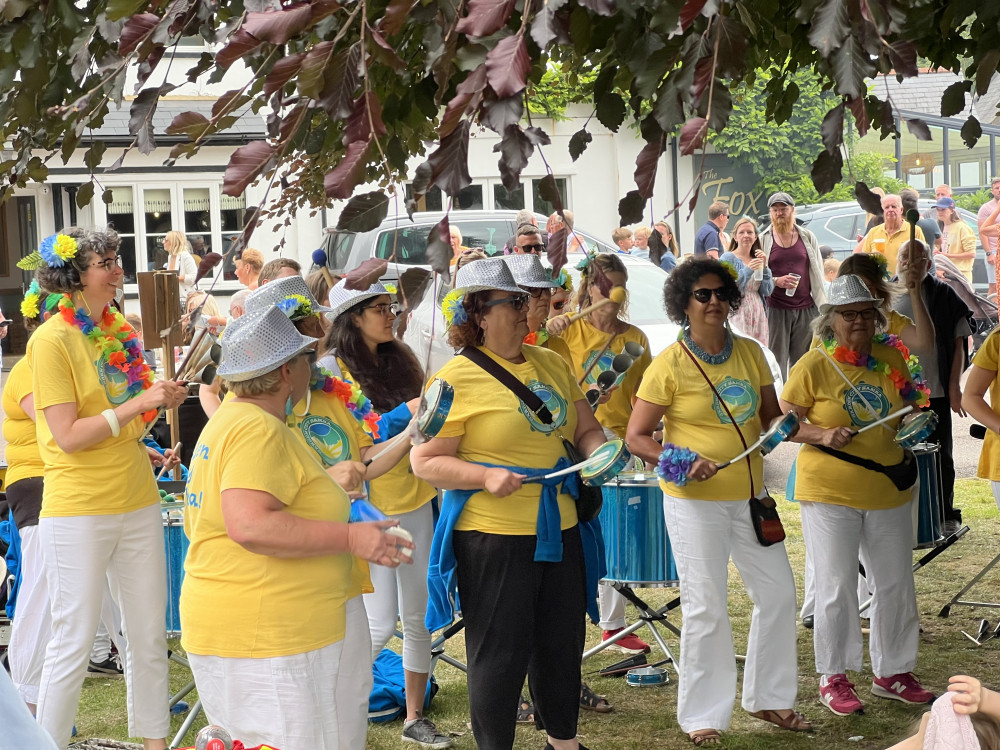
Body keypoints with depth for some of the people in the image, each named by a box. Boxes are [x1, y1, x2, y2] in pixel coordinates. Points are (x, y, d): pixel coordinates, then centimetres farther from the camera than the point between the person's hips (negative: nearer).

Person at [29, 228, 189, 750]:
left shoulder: (120, 331, 9)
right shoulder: (52, 340, -12)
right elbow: (68, 434, -17)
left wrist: (162, 399, 2)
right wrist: (138, 403, -20)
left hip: (138, 503, 7)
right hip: (78, 511, -7)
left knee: (149, 637, 12)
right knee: (73, 645, 0)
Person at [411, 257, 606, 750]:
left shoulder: (551, 364, 10)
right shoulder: (457, 379, -11)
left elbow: (585, 428, 18)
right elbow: (424, 461, -11)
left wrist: (599, 451, -4)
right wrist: (485, 476, -23)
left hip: (559, 529, 7)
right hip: (492, 537, -7)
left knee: (562, 644, 18)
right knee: (500, 655, 1)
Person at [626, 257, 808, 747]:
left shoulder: (749, 353, 5)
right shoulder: (669, 365, -10)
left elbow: (769, 414, 16)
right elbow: (636, 437, -10)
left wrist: (781, 427, -7)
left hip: (749, 494, 6)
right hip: (694, 501, -6)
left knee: (778, 592, 11)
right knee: (706, 609, -2)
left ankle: (767, 698, 29)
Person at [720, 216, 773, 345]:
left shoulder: (757, 260, 16)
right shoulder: (728, 258, -1)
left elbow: (768, 291, 9)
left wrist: (764, 266, -2)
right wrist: (747, 271, -20)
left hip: (758, 315, 6)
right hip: (737, 314, -6)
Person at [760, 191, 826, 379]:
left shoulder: (808, 237, 10)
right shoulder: (763, 240, 4)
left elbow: (818, 274, 12)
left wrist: (823, 306, 7)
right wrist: (777, 281, -13)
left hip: (806, 308, 2)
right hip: (775, 309, -2)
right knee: (777, 359, -3)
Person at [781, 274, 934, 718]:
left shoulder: (890, 359, 6)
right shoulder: (814, 366, -8)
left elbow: (907, 410, 20)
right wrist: (823, 435, -21)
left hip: (888, 489, 5)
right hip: (829, 492, -5)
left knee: (896, 583, 11)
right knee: (837, 586, 0)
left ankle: (892, 673, 26)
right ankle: (834, 678, 13)